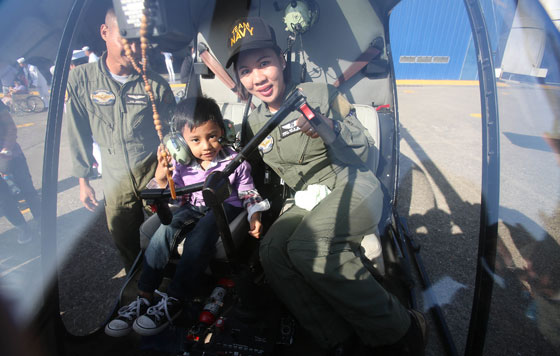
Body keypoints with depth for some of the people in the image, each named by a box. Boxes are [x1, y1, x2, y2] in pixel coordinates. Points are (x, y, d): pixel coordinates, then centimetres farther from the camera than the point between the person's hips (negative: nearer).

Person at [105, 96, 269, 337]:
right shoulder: (180, 164, -2)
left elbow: (249, 194, 2)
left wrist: (255, 215, -14)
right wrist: (161, 179, -16)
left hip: (224, 206, -3)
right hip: (193, 208, 3)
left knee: (199, 235, -32)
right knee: (165, 229, -24)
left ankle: (174, 301, -25)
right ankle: (143, 298, -18)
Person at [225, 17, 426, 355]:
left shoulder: (320, 93, -7)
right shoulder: (255, 122, 9)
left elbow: (362, 153, -6)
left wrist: (330, 128, -24)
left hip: (354, 186, -5)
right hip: (309, 200, 5)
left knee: (307, 246, -32)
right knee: (272, 250, -22)